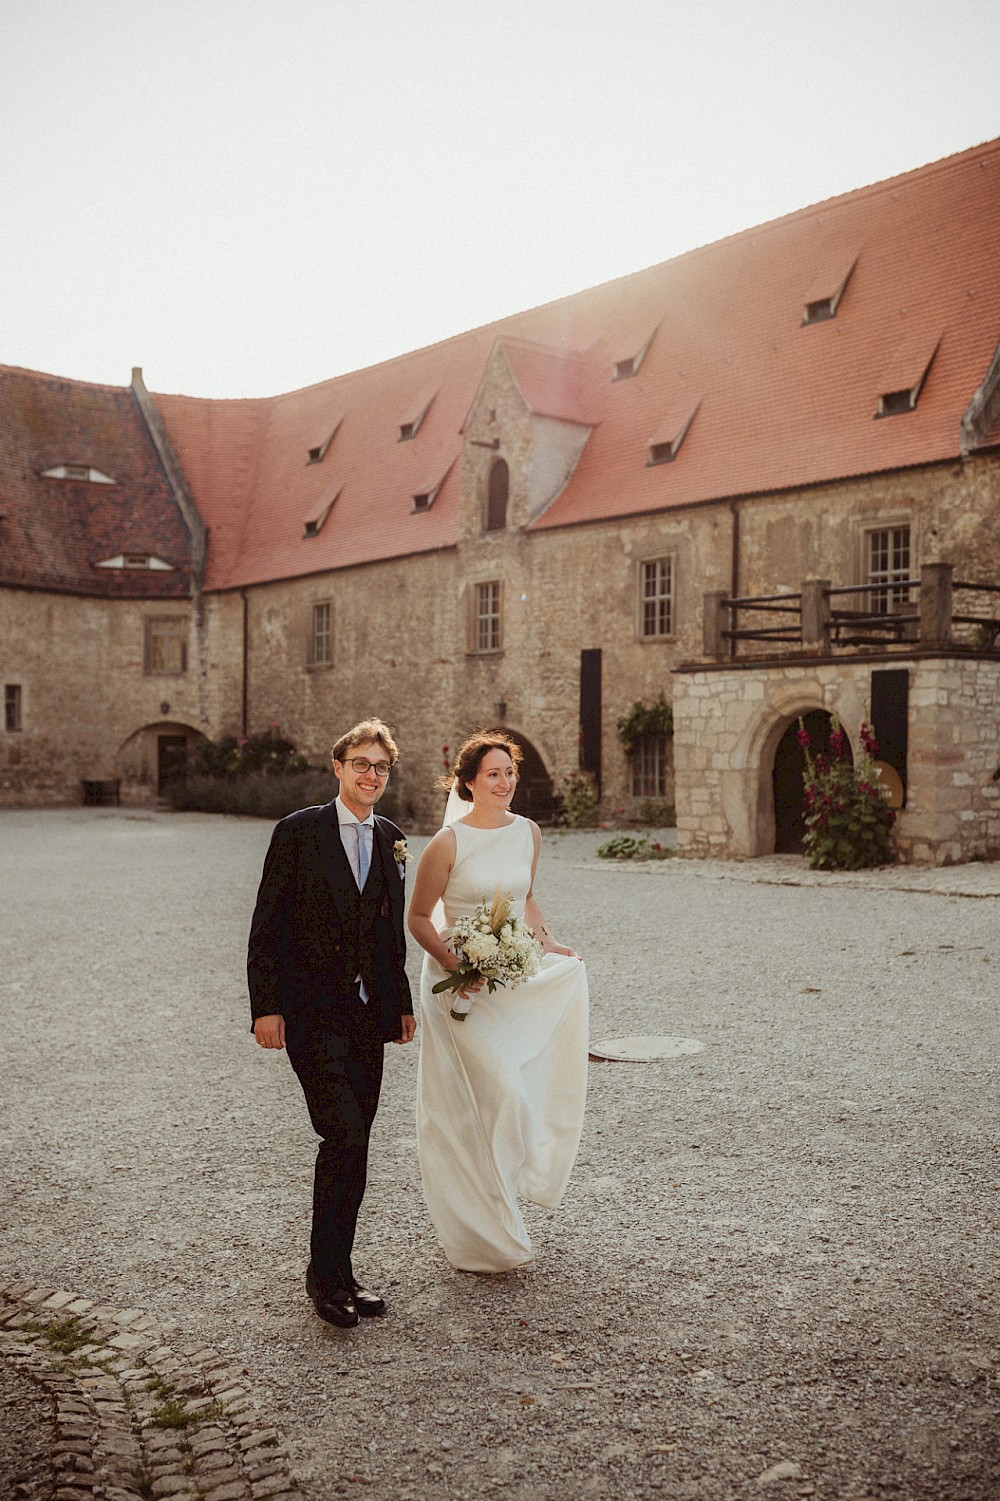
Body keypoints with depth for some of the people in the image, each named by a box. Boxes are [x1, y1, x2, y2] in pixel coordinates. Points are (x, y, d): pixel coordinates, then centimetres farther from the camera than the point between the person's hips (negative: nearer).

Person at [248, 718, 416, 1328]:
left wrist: (403, 1004, 16)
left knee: (353, 1142, 10)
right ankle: (328, 1273, 0)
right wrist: (266, 1006, -12)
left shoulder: (392, 840, 10)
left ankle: (337, 1269, 24)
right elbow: (268, 925, -6)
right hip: (312, 1010, -5)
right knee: (345, 1134, -14)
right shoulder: (299, 832, -5)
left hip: (369, 1012, 5)